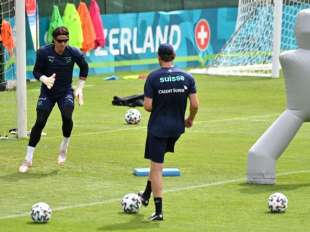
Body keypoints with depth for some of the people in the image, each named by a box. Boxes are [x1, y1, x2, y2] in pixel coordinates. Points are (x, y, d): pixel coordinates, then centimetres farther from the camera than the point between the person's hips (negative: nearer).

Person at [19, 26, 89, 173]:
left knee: (67, 117, -26)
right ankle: (28, 160, 1)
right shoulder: (44, 52, -15)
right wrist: (45, 79, -28)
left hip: (66, 91, 0)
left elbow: (84, 68, 6)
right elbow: (36, 71, -7)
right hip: (47, 92, 0)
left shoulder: (74, 53, -12)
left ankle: (64, 147, 3)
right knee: (40, 122, -9)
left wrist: (80, 88, 2)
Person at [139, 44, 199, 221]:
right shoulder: (187, 77, -3)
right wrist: (190, 119, 14)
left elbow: (148, 106, -14)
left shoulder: (153, 78, -13)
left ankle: (159, 211, 0)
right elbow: (195, 104, -4)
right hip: (177, 127, 4)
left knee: (156, 167, 2)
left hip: (158, 127, -4)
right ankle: (146, 195, 37)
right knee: (157, 162, 27)